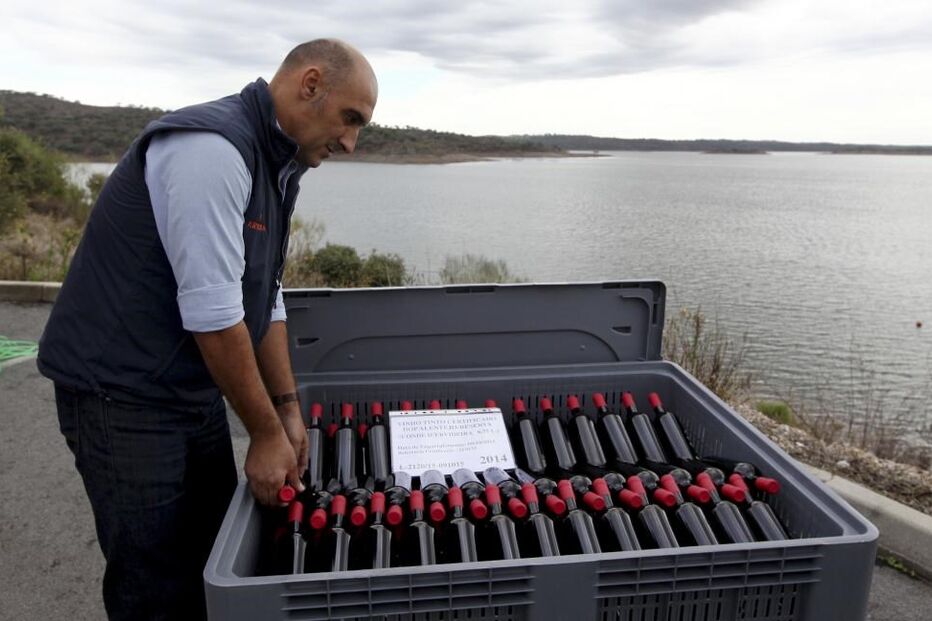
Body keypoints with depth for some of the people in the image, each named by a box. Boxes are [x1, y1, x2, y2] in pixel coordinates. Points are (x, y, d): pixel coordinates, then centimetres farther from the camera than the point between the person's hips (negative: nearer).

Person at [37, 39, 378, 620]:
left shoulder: (278, 166, 8)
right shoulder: (211, 148, -22)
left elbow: (265, 298, 10)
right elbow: (212, 312, -25)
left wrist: (288, 410, 8)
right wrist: (267, 432, -15)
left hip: (193, 386, 9)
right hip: (123, 391, -9)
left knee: (215, 557, 15)